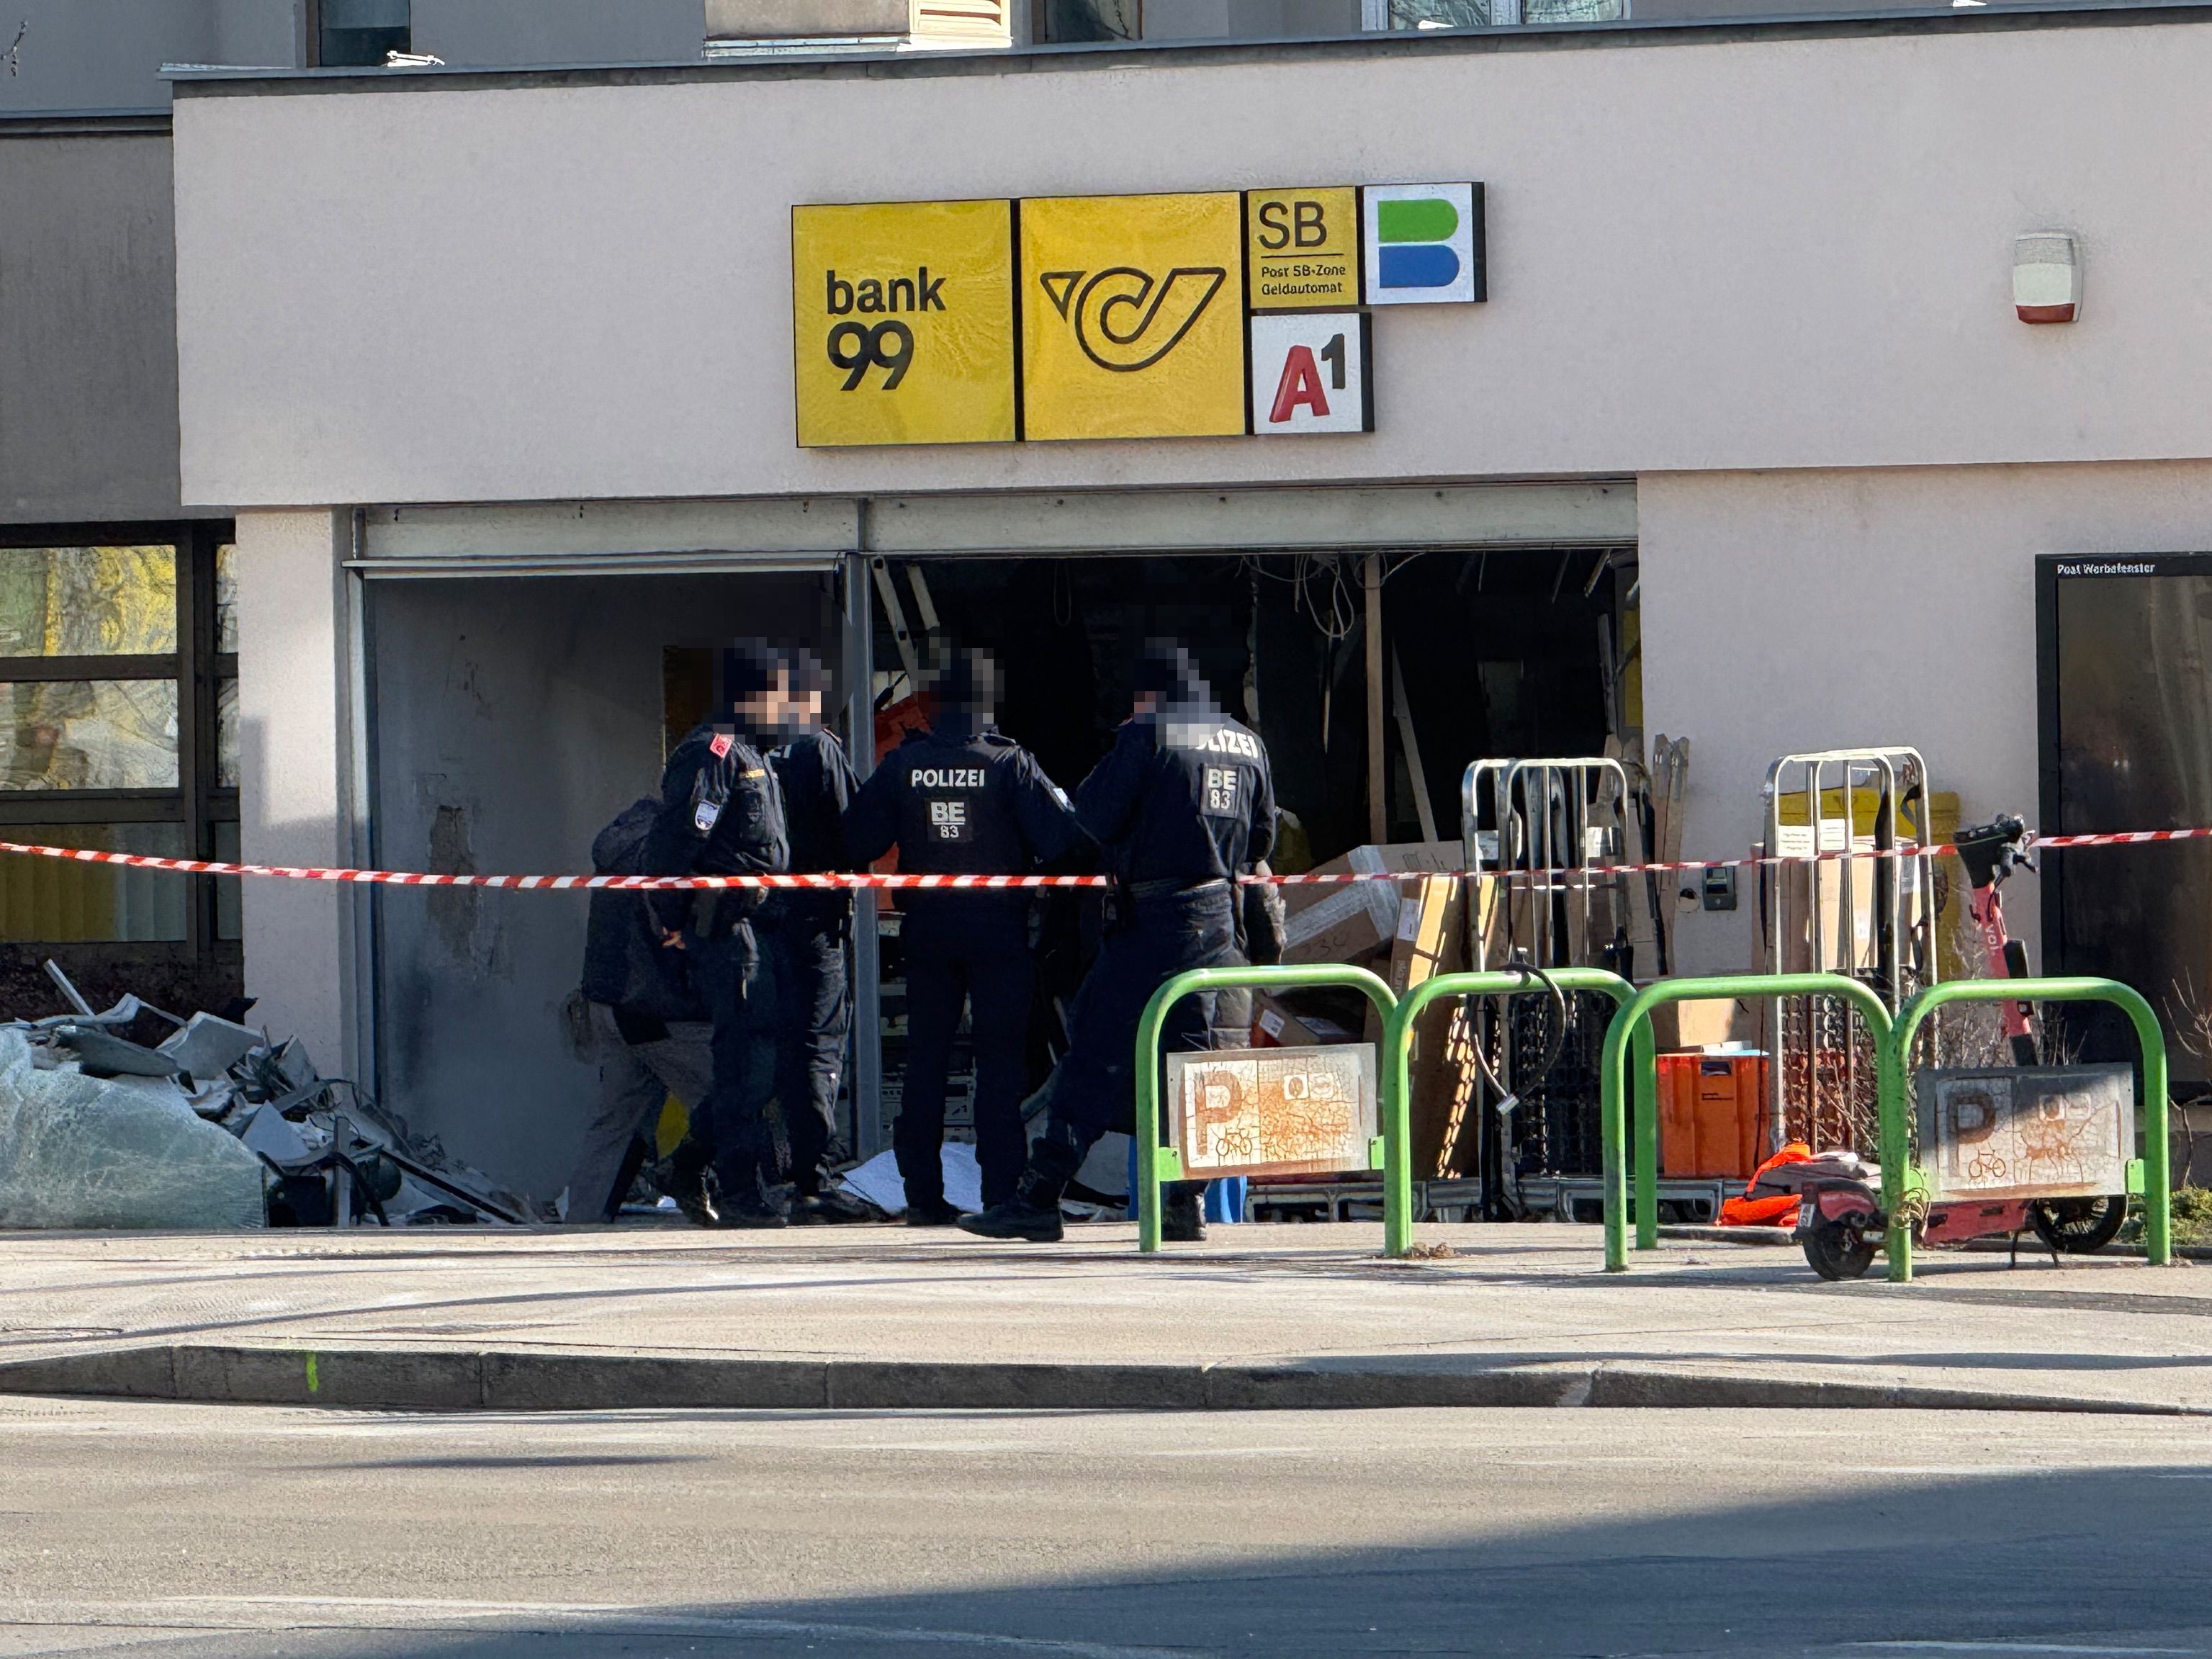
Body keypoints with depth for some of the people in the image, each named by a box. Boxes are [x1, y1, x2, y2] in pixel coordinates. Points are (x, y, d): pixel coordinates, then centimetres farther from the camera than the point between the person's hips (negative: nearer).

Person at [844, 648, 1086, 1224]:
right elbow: (1058, 839, -13)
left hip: (927, 928, 3)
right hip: (999, 928, -3)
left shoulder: (903, 765, 0)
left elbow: (858, 841, 2)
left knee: (925, 1058, 9)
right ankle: (1001, 1191, -5)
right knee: (1000, 1058, 1)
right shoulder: (1009, 764, -9)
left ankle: (923, 1193, 7)